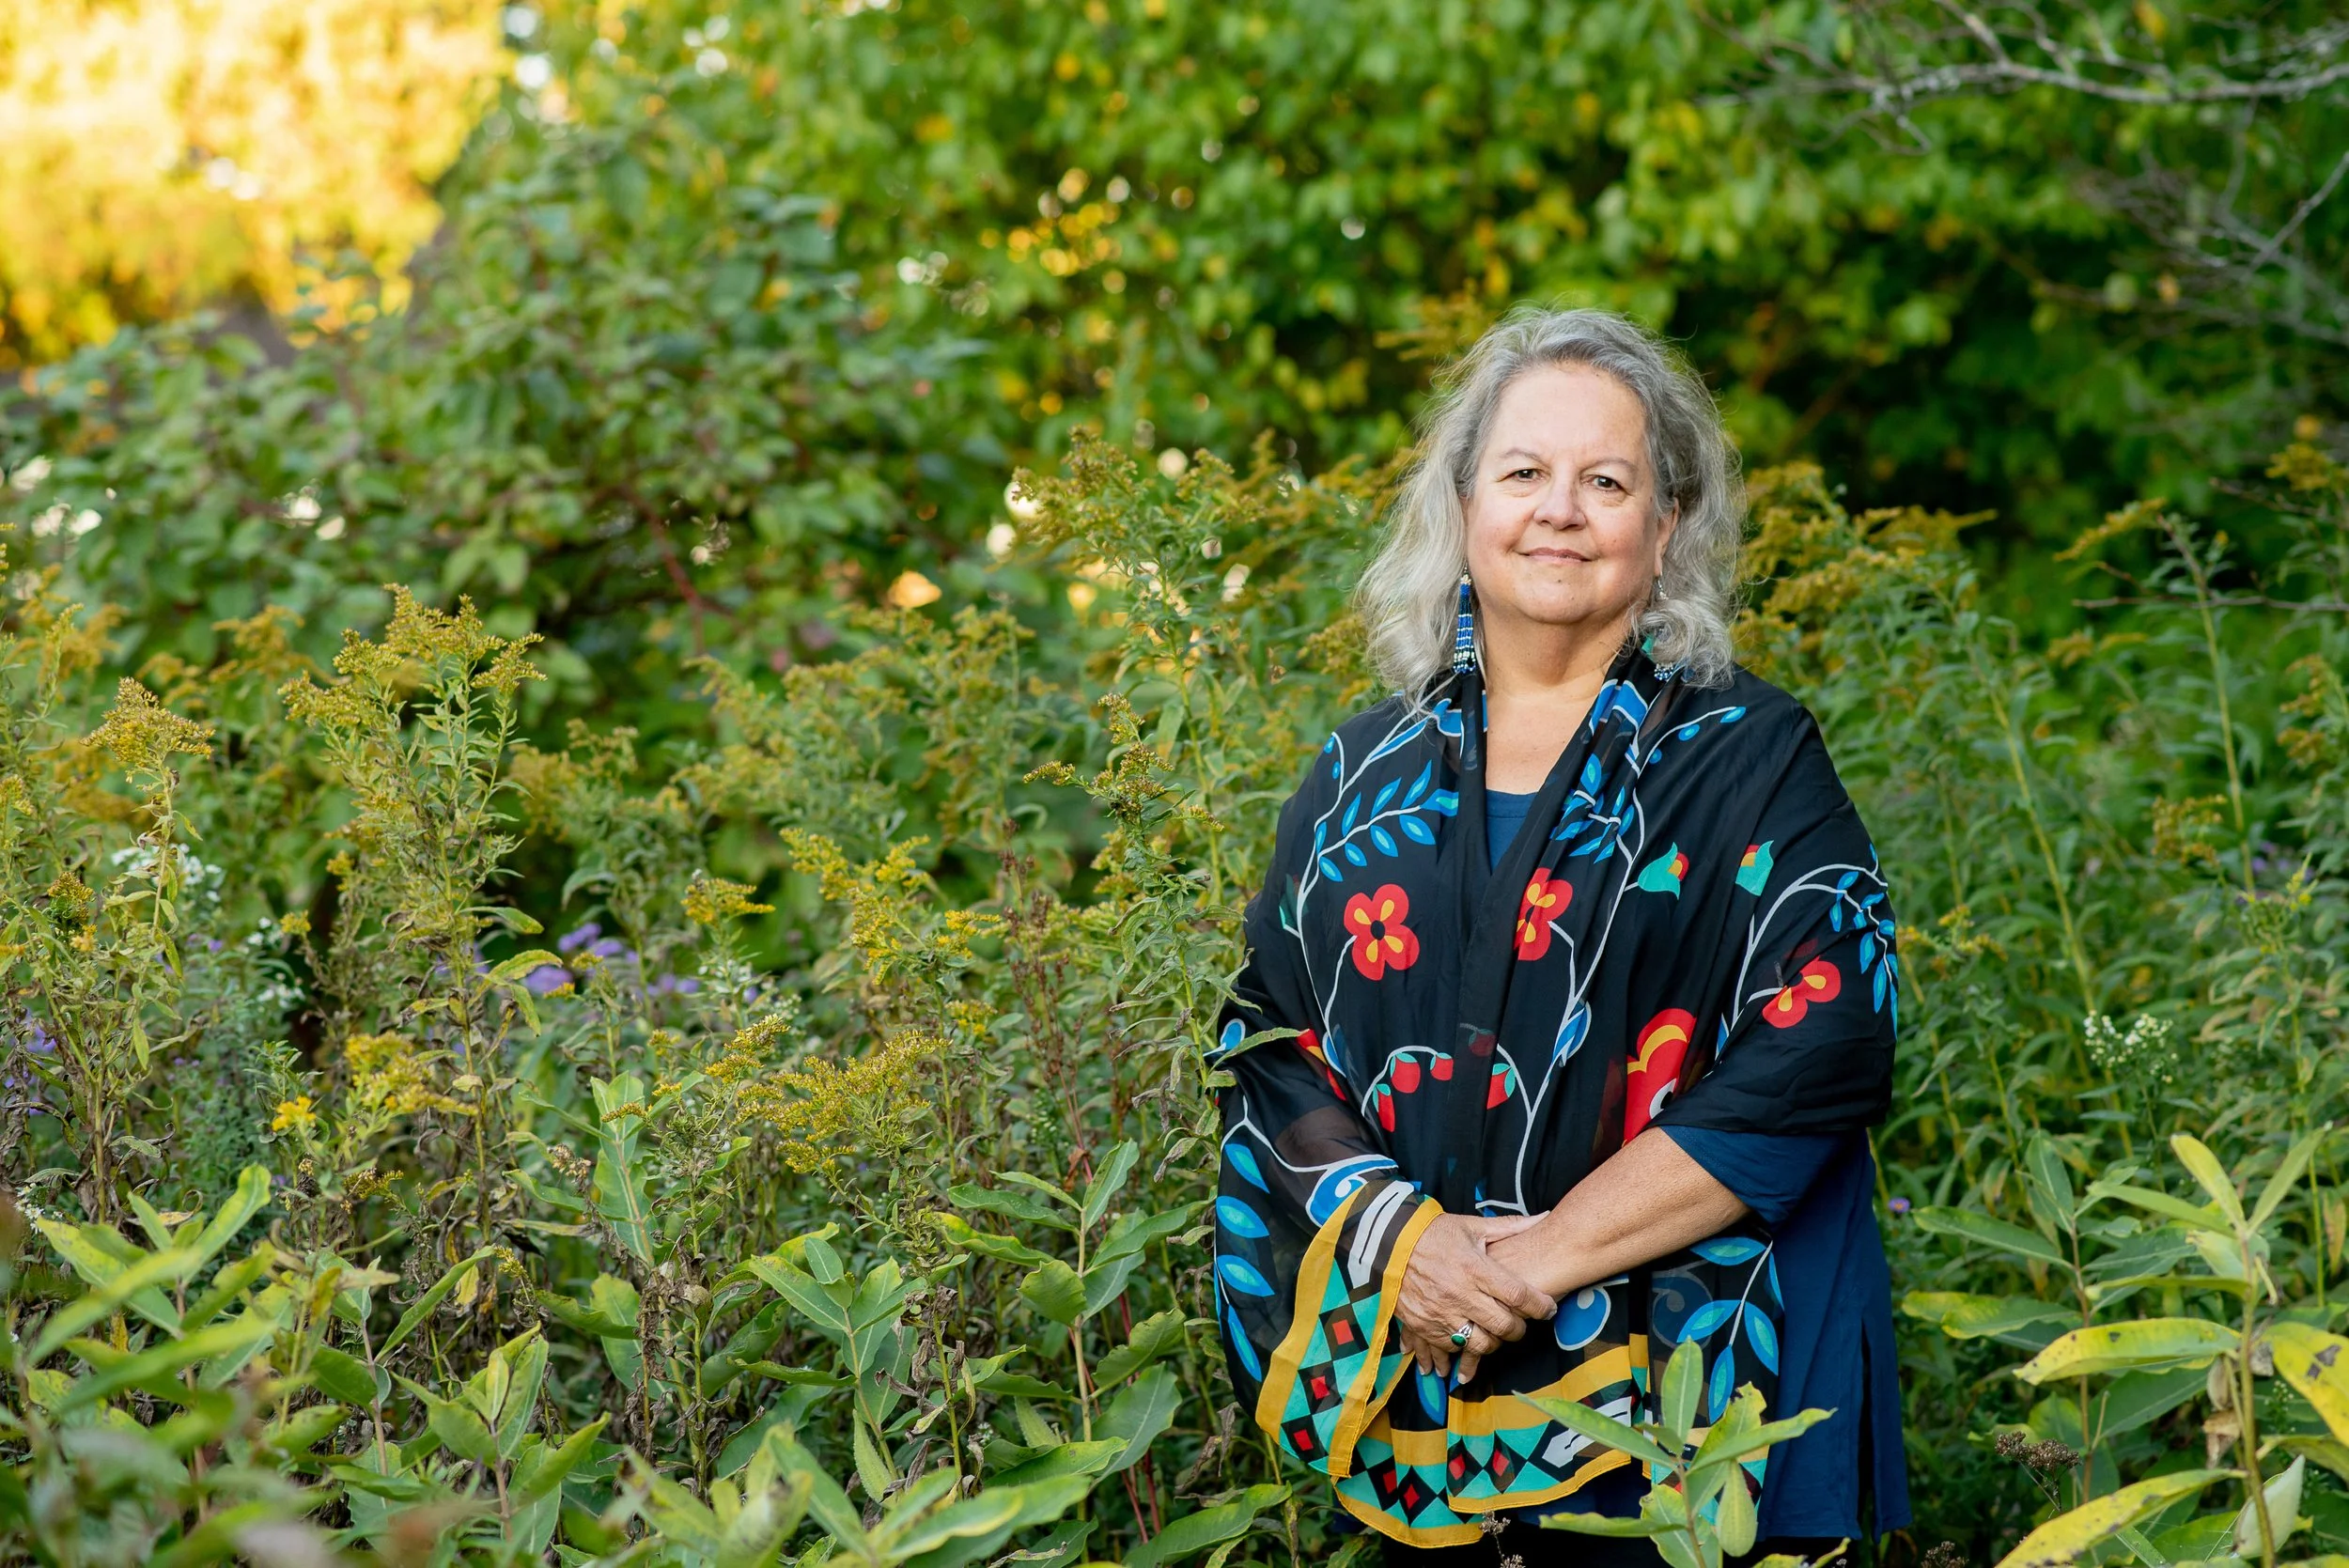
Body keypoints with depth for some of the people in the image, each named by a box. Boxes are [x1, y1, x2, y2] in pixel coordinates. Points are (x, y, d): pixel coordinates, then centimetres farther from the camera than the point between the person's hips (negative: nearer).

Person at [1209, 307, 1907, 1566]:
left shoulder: (1748, 755, -2)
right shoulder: (1365, 774, 8)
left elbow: (1819, 1048, -12)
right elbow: (1266, 1034, 6)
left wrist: (1551, 1255, -16)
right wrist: (1392, 1232, -12)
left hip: (1680, 1390, -3)